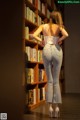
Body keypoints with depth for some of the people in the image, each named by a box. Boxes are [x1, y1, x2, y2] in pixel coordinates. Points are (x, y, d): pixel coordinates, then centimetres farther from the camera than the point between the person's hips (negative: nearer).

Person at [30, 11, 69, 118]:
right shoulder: (59, 27, 9)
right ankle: (56, 106, 4)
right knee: (56, 81, 7)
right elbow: (66, 35, -12)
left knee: (50, 80, 8)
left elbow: (33, 35, -1)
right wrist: (60, 40, 4)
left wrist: (41, 40, 10)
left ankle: (50, 106, 1)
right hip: (57, 50, 0)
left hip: (47, 50, 0)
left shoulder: (43, 26, 12)